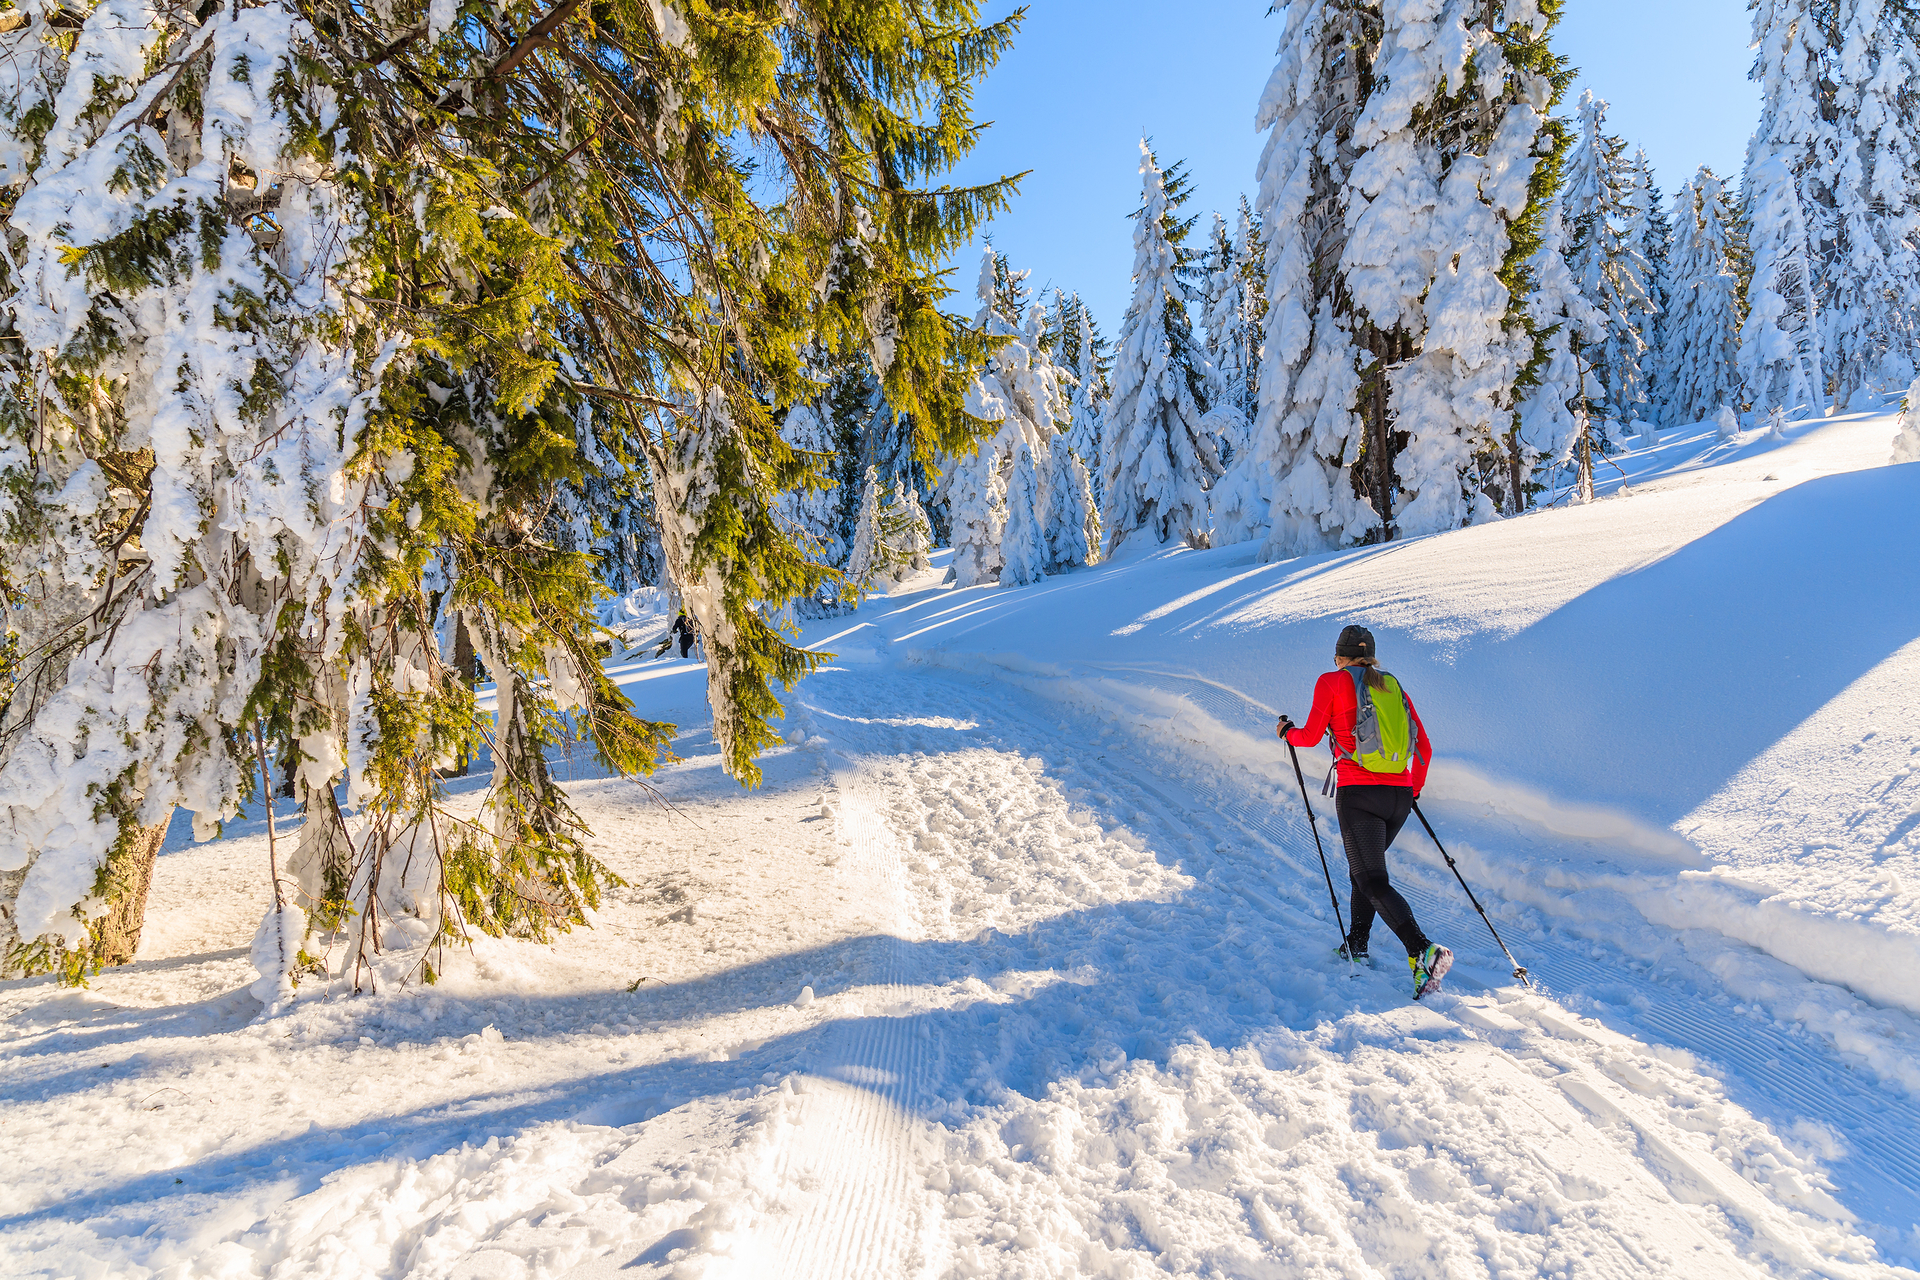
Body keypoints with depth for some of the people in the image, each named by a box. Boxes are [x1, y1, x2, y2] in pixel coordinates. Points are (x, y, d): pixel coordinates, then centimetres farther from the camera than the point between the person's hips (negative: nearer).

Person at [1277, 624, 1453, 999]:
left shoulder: (1332, 681, 2)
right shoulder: (1394, 687, 15)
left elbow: (1311, 736, 2)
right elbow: (1424, 748, 15)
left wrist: (1287, 731, 23)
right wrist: (1414, 790, 29)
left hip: (1358, 794, -6)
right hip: (1399, 796, 6)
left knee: (1374, 882, -8)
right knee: (1364, 868, 25)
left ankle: (1424, 952, -26)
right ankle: (1356, 944, 32)